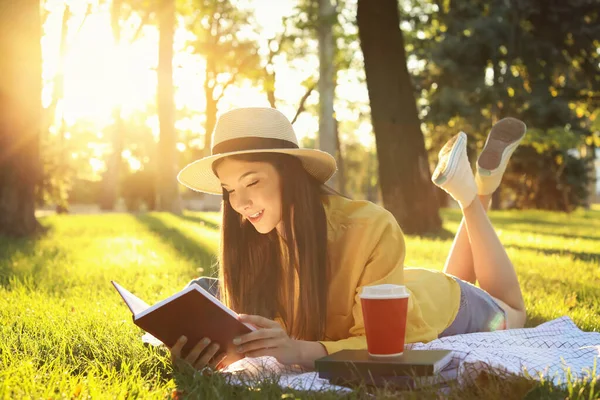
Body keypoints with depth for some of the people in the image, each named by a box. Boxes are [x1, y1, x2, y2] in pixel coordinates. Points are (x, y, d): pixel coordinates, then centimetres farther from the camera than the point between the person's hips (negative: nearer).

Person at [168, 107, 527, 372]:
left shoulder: (372, 230, -43)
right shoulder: (254, 236, -28)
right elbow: (261, 325, -29)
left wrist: (302, 351, -60)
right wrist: (216, 346, -52)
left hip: (444, 311, -4)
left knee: (512, 316, 31)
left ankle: (476, 194, 27)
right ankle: (474, 194, 32)